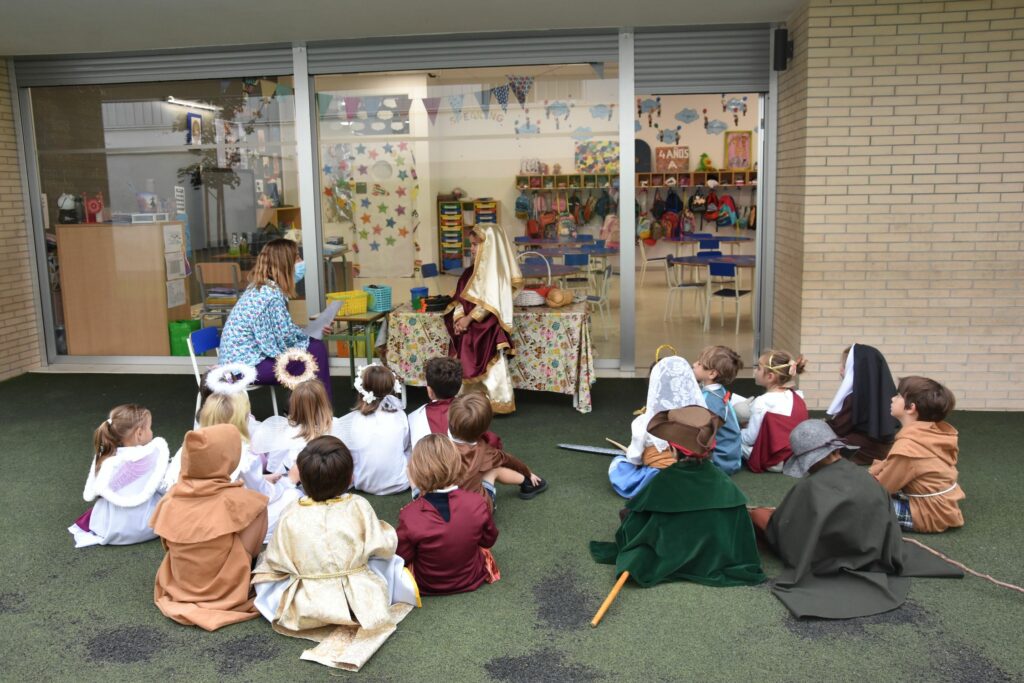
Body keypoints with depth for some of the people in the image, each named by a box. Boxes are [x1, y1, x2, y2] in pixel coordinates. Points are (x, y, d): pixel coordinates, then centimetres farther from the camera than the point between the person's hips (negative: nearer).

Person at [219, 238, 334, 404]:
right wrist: (308, 334, 1)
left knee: (312, 344, 14)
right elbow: (288, 337, -18)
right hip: (247, 365, -10)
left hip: (237, 359, 10)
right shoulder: (272, 295, -22)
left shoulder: (258, 286, 7)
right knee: (316, 350, -9)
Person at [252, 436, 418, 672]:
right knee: (389, 562, 26)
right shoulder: (358, 507, -12)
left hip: (308, 608, 1)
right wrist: (386, 531, 15)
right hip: (360, 602, 0)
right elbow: (384, 546, -7)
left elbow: (275, 562, 1)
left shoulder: (291, 517, -8)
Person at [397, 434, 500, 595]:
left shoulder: (409, 516, -30)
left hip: (427, 586, -2)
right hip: (472, 580, 2)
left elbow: (402, 559, -15)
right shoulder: (477, 504, -24)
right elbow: (489, 540, -4)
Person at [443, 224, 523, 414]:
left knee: (489, 368, -2)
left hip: (487, 329, -7)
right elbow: (460, 297, 9)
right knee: (466, 367, 8)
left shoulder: (495, 270, -10)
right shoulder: (471, 271, 12)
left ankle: (493, 403, 8)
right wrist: (459, 318, -7)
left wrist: (469, 318, -17)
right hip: (468, 327, 7)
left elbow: (490, 302, -18)